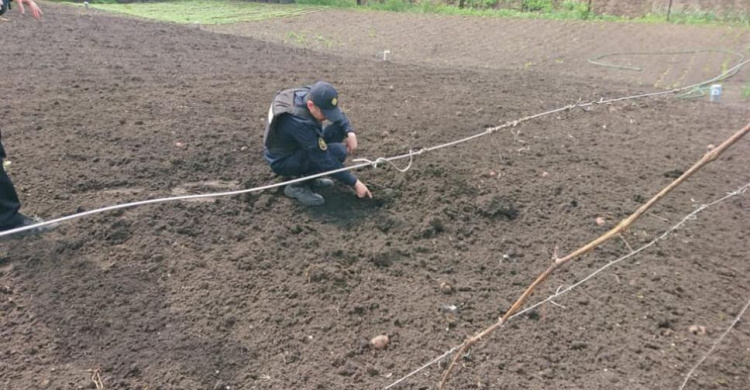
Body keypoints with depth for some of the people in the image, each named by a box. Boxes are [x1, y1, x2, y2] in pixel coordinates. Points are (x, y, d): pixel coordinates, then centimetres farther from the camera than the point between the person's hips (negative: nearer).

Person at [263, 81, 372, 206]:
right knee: (338, 152, -24)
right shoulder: (300, 123, -37)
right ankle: (297, 186, -9)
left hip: (295, 146, 9)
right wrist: (354, 183, -25)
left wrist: (350, 133, -16)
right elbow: (324, 159, -31)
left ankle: (308, 175, 5)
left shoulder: (311, 94, -16)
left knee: (338, 129, -4)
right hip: (282, 160, -8)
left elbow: (337, 112, 2)